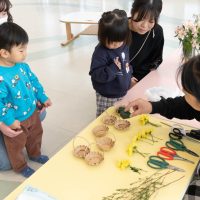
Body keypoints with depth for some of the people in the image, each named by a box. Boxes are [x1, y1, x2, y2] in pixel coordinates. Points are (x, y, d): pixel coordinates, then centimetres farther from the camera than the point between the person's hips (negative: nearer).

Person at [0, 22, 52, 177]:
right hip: (16, 120, -7)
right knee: (16, 145, 19)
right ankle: (20, 166, 47)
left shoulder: (22, 66, -9)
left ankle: (35, 154, 59)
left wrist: (43, 98, 10)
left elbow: (34, 81, 7)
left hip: (32, 112, 7)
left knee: (36, 135, 30)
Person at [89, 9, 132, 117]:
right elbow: (96, 75, -29)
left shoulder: (124, 46, -3)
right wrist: (113, 68, -36)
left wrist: (129, 76, 15)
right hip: (106, 97, -6)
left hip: (123, 93, 7)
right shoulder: (101, 52, -25)